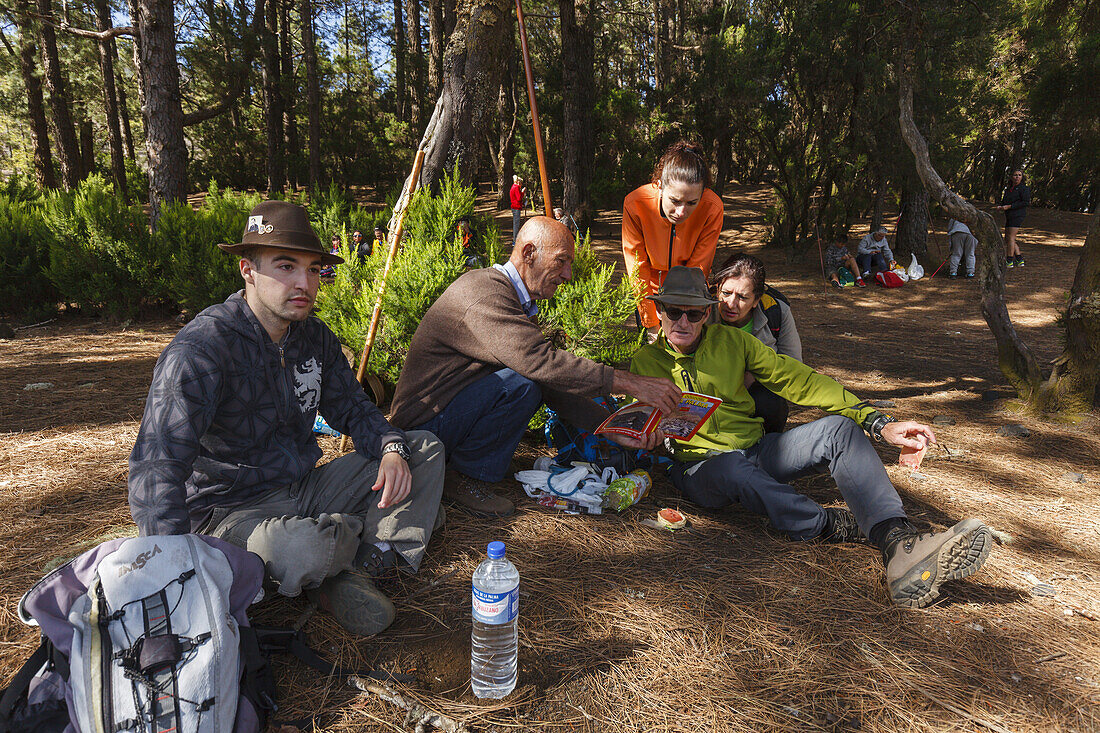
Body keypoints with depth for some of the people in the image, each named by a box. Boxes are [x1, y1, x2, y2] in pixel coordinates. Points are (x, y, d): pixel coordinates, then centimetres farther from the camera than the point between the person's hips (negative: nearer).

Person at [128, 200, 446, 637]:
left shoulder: (315, 336, 3)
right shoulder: (199, 350, -21)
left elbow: (351, 409, 12)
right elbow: (157, 473, -27)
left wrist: (391, 448, -12)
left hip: (305, 488, 8)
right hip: (232, 510, -7)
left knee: (426, 450, 1)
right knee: (301, 551, -40)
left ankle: (351, 572, -15)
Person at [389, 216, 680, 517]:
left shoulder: (520, 304, 12)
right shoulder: (484, 292, -21)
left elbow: (551, 380, 10)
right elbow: (541, 362, -34)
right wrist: (631, 383, -32)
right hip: (422, 423, -10)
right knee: (521, 384, -26)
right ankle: (462, 477, -9)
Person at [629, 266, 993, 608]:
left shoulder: (730, 340, 7)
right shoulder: (645, 363, 2)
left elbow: (796, 380, 3)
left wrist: (878, 423, -7)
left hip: (757, 451, 4)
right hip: (699, 465, -3)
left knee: (839, 428, -19)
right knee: (731, 465, -39)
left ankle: (899, 543, -38)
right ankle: (828, 526, -25)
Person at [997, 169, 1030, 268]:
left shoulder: (1024, 188, -5)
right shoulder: (1008, 189, 18)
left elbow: (1026, 202, -14)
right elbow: (1004, 201, 23)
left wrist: (1009, 206, -17)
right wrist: (1001, 206, -1)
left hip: (1018, 215, -8)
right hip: (1009, 217, 8)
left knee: (1010, 238, -11)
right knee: (1007, 239, 8)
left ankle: (1009, 261, -7)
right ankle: (1020, 260, 14)